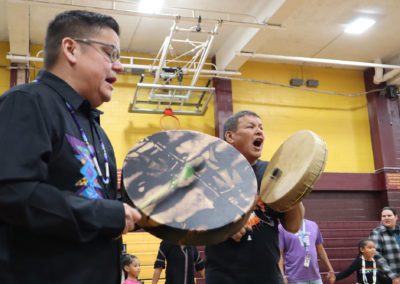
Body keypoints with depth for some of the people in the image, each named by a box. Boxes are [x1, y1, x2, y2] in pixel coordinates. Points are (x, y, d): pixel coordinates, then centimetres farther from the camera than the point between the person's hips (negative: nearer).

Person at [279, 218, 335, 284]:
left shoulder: (313, 225, 11)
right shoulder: (282, 228, -5)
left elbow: (320, 250, 19)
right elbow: (279, 254, -9)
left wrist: (330, 270, 17)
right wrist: (282, 276, -17)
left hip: (315, 277, 5)